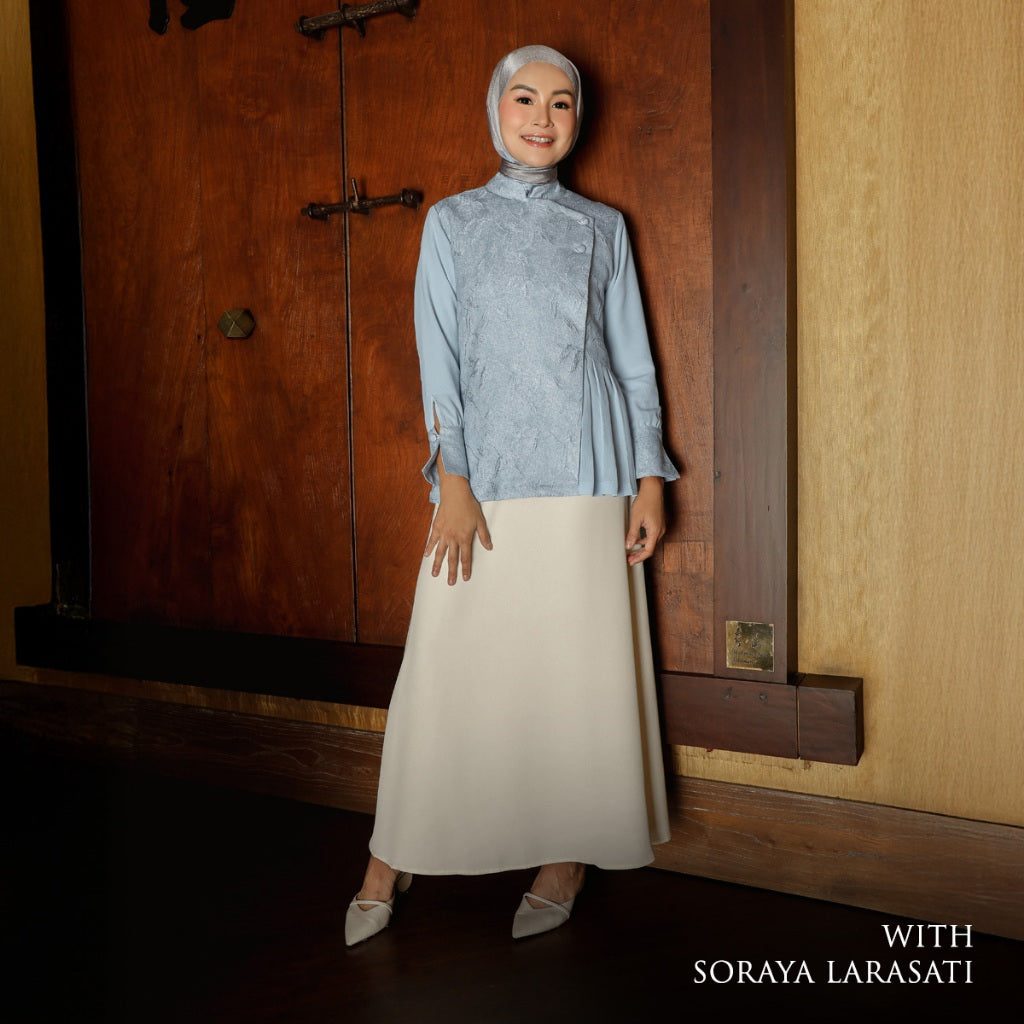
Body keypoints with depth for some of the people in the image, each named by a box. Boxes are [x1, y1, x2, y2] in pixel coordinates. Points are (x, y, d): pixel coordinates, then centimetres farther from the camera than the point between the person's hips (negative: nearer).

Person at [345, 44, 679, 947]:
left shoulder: (602, 227, 12)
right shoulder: (453, 221, 10)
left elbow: (633, 356, 10)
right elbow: (438, 356, 2)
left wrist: (650, 480, 2)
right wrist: (453, 481, -8)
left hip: (586, 475, 1)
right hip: (486, 474, 0)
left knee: (581, 668, 2)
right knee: (446, 666, -1)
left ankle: (569, 858, 17)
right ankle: (388, 869, 10)